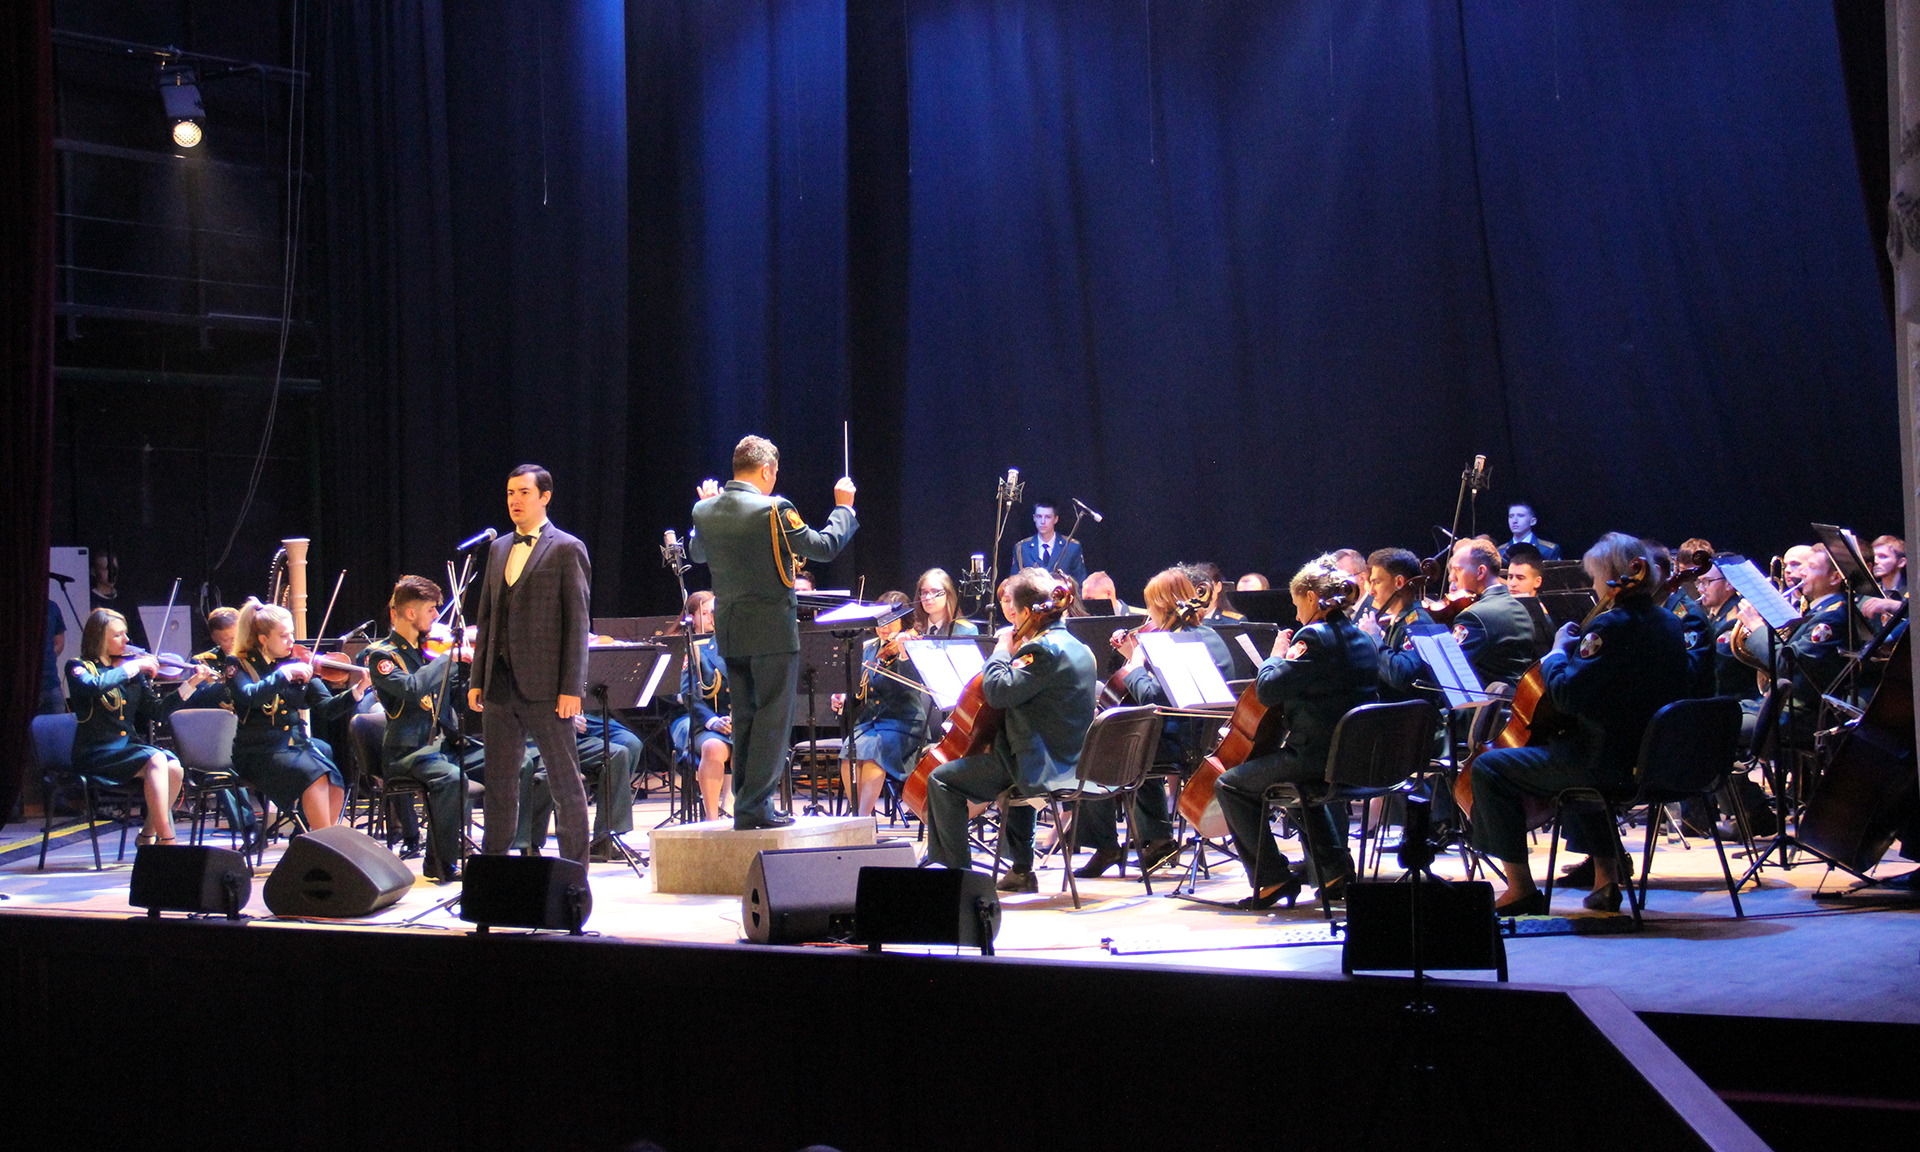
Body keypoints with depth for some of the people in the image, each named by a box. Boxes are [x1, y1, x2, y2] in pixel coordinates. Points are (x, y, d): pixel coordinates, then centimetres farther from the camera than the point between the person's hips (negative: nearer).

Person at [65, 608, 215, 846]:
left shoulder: (133, 673, 13)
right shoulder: (79, 668, -2)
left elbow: (155, 710, 11)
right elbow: (94, 686, -27)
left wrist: (191, 683, 5)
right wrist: (134, 666, -20)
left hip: (127, 747, 6)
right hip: (95, 755, -6)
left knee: (174, 766, -22)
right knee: (155, 760, -30)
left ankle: (148, 833, -6)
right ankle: (167, 839, -28)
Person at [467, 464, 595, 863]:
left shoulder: (566, 549, -4)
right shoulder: (499, 549, 16)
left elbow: (577, 622, -8)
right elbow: (486, 617, 18)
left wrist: (572, 687, -14)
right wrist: (477, 679, 11)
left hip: (544, 686, -6)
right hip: (500, 686, 6)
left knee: (565, 781, 1)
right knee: (499, 780, 11)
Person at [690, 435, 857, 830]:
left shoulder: (705, 511, 3)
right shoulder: (773, 510, -16)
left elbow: (697, 554, 22)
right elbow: (824, 547, -11)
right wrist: (843, 508, 3)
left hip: (730, 633, 7)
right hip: (772, 630, -7)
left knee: (745, 717, 16)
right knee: (773, 718, 0)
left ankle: (746, 803, 19)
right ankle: (755, 807, -2)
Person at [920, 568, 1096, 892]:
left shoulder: (1044, 649, -20)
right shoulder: (1075, 646, 12)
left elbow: (1000, 691, -25)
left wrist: (1002, 649, -10)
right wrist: (1014, 650, 11)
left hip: (1043, 766, -10)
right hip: (1069, 762, 10)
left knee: (942, 781, -6)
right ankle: (1020, 871, 41)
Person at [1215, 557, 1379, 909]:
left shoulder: (1314, 637, -17)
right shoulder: (1363, 639, 12)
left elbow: (1268, 691, -17)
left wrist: (1278, 655, -1)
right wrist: (1291, 661, 17)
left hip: (1316, 757, -10)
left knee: (1230, 784, 3)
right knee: (1308, 783, 40)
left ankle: (1274, 877, 3)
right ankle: (1335, 870, 34)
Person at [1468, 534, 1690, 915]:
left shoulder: (1611, 626, -19)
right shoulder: (1668, 623, 9)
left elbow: (1567, 695, -22)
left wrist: (1558, 652, -6)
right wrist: (1580, 649, 16)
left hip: (1612, 763, -10)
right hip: (1652, 755, 10)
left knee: (1489, 768, -2)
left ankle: (1520, 888, 1)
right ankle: (1605, 874, 35)